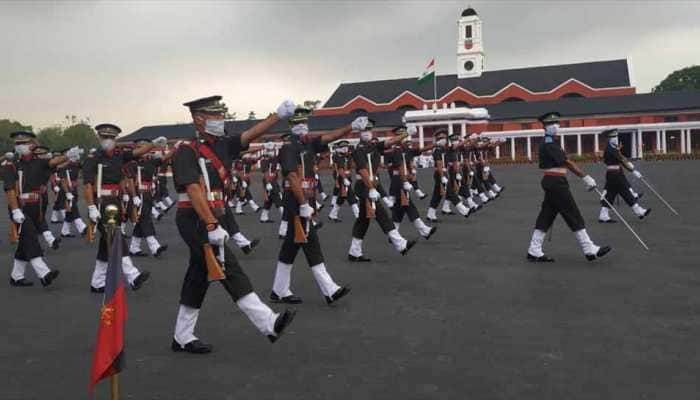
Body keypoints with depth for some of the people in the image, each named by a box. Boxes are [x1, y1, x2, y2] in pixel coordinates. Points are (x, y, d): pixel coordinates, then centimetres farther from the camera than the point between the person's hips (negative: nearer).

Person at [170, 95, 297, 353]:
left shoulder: (221, 146, 11)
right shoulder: (187, 152, -11)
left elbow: (251, 134, 2)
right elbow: (193, 191, -20)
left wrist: (279, 115, -9)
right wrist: (212, 225, -28)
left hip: (211, 219, 9)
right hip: (196, 221, -9)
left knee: (198, 277, 13)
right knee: (230, 271, -11)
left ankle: (182, 337, 24)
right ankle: (269, 324, -12)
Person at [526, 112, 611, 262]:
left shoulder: (551, 142, 18)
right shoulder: (549, 143, -14)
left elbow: (562, 162, 16)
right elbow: (567, 163, -18)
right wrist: (585, 177, -18)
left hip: (552, 182, 10)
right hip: (556, 182, -10)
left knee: (546, 216, 8)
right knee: (574, 216, -4)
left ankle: (534, 251, 9)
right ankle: (590, 250, 2)